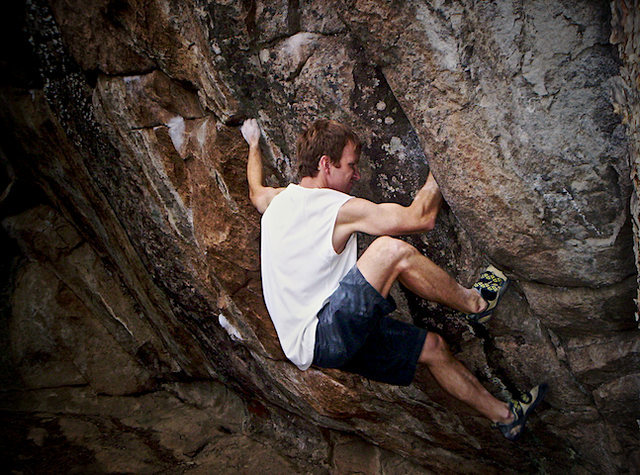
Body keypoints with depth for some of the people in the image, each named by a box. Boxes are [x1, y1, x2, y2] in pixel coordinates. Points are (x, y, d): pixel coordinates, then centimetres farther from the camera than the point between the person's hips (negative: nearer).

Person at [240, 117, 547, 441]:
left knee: (432, 346, 13)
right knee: (393, 250, -23)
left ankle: (503, 415, 27)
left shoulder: (278, 201, 7)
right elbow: (421, 218, -14)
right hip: (322, 340, -10)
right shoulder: (338, 208, -17)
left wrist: (254, 144, 49)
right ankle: (476, 303, 1)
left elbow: (255, 189, 34)